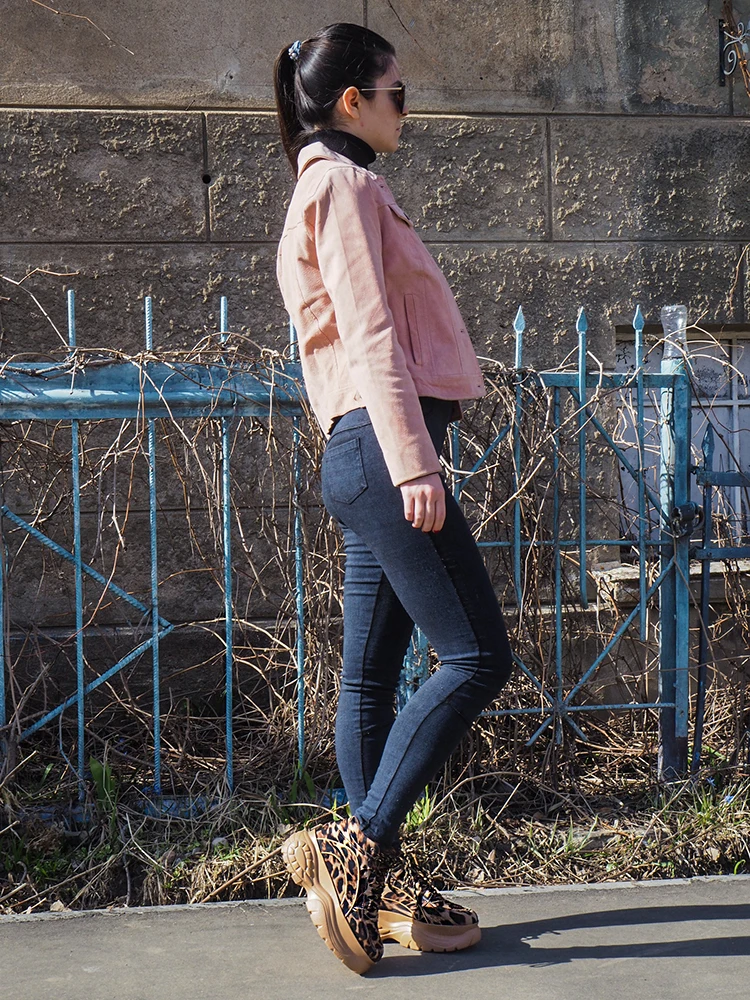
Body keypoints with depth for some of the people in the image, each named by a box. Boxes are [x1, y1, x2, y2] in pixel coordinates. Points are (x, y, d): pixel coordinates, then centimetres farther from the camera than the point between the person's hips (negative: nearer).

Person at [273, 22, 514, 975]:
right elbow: (371, 332, -16)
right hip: (382, 443, -10)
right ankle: (354, 844, -8)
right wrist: (413, 460, -23)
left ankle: (381, 882, 13)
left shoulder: (328, 187, 25)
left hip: (362, 456, 10)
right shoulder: (345, 184, -5)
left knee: (373, 673, 8)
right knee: (476, 654, -9)